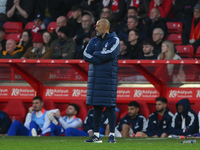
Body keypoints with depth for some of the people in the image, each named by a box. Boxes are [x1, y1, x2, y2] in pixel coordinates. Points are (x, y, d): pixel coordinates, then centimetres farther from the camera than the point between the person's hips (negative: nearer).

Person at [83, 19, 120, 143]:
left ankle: (112, 135, -6)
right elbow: (86, 56, 2)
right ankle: (96, 136, 9)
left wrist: (95, 54, -5)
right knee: (96, 106, 6)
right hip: (95, 76, 5)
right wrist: (102, 58, -11)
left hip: (108, 77, -5)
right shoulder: (94, 41, 16)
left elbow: (111, 54, -17)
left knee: (110, 106, -7)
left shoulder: (114, 40, 0)